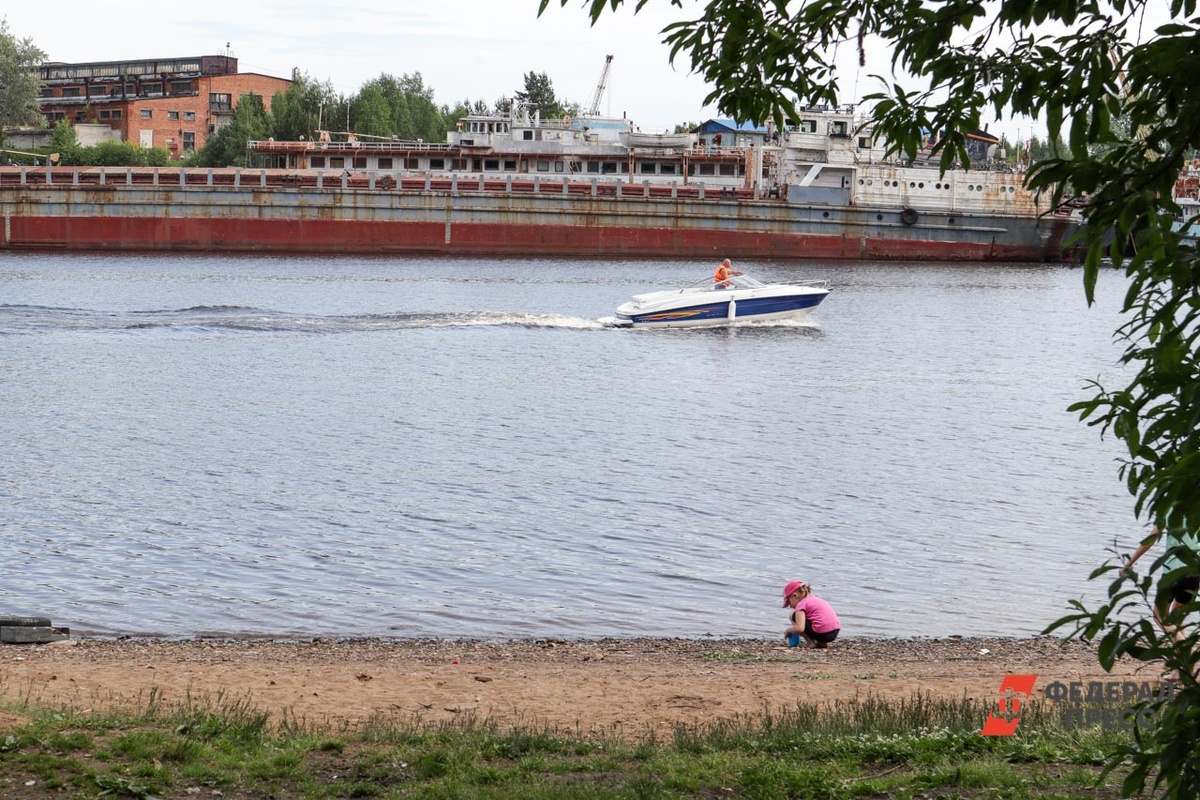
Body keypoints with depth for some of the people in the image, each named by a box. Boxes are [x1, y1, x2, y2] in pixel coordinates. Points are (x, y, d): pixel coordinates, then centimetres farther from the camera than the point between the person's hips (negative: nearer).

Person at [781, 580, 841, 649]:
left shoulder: (801, 604, -3)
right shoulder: (815, 599, 23)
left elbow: (800, 628, -14)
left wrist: (788, 630, 6)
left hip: (823, 634, -8)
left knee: (794, 616, 5)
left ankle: (811, 643, 2)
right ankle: (822, 643, 16)